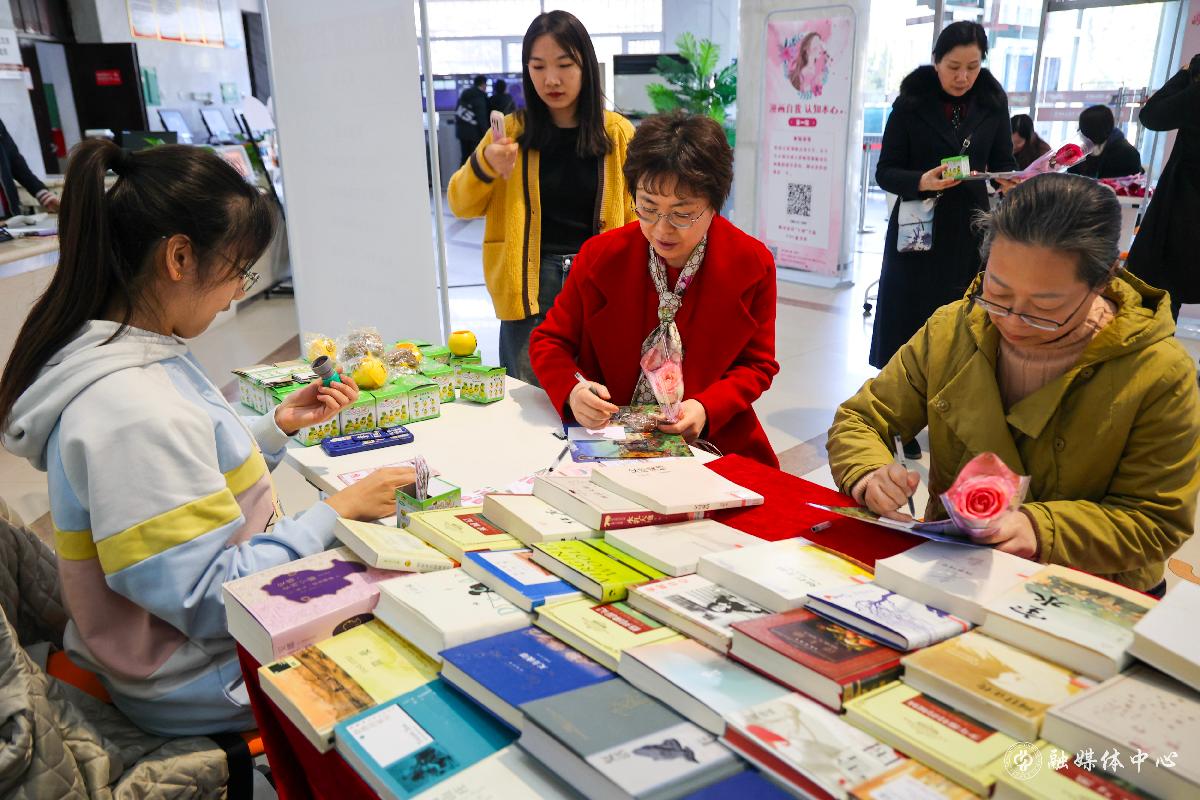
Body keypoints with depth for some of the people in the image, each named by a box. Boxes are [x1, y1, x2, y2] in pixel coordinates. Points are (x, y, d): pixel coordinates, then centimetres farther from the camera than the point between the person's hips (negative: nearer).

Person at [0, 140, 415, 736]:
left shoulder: (138, 359, -1)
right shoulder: (135, 412, -31)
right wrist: (337, 512, -20)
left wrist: (278, 426, 2)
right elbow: (208, 598, -28)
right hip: (206, 679, -9)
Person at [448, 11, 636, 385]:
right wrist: (483, 165, -17)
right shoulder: (514, 130, 3)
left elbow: (634, 218, 4)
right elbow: (461, 204, 3)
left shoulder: (617, 133, 0)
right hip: (530, 287, 1)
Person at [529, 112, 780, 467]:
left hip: (715, 445, 1)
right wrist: (573, 391, -19)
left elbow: (757, 365, 5)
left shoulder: (753, 265, -4)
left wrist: (707, 409, -16)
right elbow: (550, 341, 4)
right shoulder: (600, 256, -4)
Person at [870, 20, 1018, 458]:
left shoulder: (993, 105, 5)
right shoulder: (910, 104, -3)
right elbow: (885, 172, -3)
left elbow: (1003, 168, 10)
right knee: (910, 325, 2)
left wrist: (1008, 182, -14)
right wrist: (922, 181, -23)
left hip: (970, 234, 2)